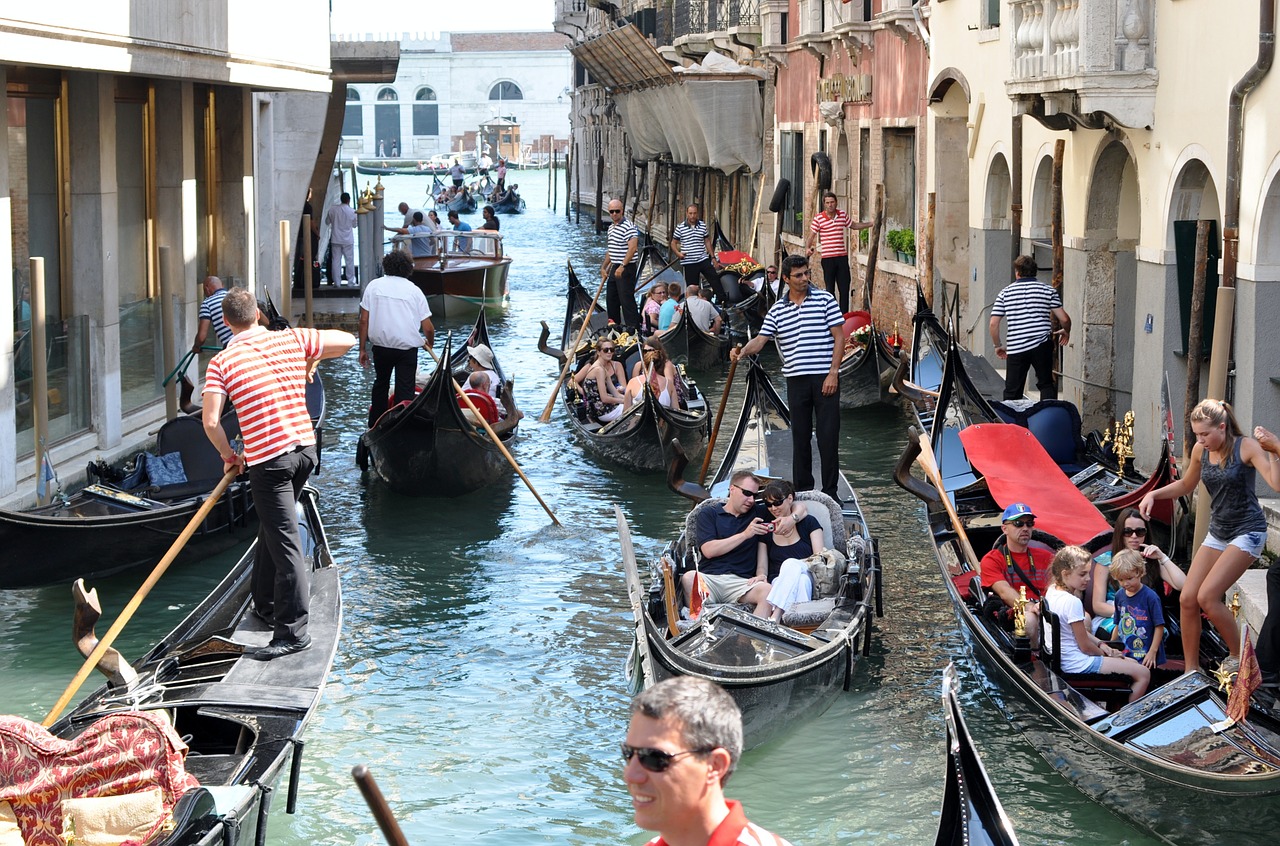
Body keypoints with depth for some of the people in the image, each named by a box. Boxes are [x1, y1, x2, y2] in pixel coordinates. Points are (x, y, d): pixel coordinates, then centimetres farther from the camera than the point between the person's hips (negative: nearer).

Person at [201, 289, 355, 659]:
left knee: (284, 543, -5)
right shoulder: (291, 339, 4)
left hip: (269, 460, -6)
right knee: (272, 528, 23)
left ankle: (293, 630, -4)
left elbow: (211, 422, -13)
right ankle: (267, 604, 35)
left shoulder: (221, 362, -6)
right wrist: (311, 361, 25)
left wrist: (229, 456, 4)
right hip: (305, 448, 6)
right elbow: (347, 340, 11)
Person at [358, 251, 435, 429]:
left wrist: (362, 349, 7)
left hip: (381, 346, 2)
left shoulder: (374, 286, 1)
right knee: (405, 390, 1)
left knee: (380, 383, 22)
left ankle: (375, 425, 29)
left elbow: (364, 320, -1)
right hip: (407, 347, -2)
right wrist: (430, 344, 18)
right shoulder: (414, 290, -2)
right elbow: (427, 328, -2)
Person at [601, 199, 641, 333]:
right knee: (611, 299, 15)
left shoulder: (629, 227, -15)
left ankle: (632, 326, -7)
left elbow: (632, 248, -24)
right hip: (614, 268, 10)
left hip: (626, 268, -10)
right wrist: (604, 267, 21)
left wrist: (622, 266, -26)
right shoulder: (611, 227, 15)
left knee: (626, 298, -10)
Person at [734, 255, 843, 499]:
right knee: (800, 436, 7)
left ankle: (830, 491, 4)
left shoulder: (825, 299, 0)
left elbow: (839, 337, -2)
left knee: (828, 435, -2)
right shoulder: (777, 310, 9)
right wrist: (742, 352, -18)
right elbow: (761, 339, 4)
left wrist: (833, 373, -9)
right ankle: (803, 491, 14)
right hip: (796, 379, 3)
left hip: (825, 378, -3)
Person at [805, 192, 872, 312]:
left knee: (845, 288, 5)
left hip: (842, 257, 4)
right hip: (828, 258, -4)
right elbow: (811, 236, -3)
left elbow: (853, 225, 23)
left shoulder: (842, 214, 6)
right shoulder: (819, 218, -6)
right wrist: (807, 248, -21)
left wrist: (872, 223, 22)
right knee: (830, 289, 2)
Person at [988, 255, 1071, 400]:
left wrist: (998, 346, 15)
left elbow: (993, 324, 1)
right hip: (1042, 346, 0)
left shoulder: (1005, 293, 6)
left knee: (1012, 392, 7)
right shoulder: (1048, 290, 4)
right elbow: (1064, 319, 1)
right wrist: (1066, 332, 22)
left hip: (1015, 349, 0)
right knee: (1046, 384, 10)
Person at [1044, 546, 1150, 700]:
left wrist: (1100, 644, 4)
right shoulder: (1072, 602, -24)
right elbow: (1085, 646, -18)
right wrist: (1105, 653, 1)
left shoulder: (1052, 592, 5)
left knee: (1132, 663, 22)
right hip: (1079, 664, -10)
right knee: (1143, 673, -7)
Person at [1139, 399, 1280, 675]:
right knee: (1187, 599, -2)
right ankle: (1191, 671, 10)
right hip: (1218, 533, 7)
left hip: (1248, 532, -7)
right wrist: (1153, 494, 5)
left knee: (1207, 596, -19)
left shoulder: (1246, 447, -16)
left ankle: (1240, 656, 1)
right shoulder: (1200, 451, 1)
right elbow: (1185, 485, 20)